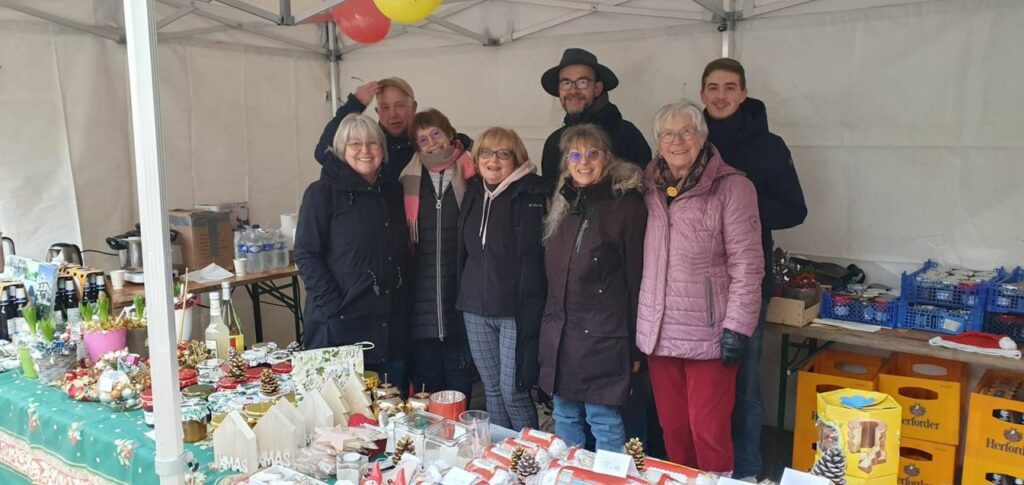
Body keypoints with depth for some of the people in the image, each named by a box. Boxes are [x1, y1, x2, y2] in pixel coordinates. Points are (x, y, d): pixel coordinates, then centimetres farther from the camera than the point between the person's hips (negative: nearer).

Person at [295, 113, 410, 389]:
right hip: (340, 328, -5)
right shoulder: (322, 193, -4)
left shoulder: (392, 192, 12)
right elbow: (306, 255, -9)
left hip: (391, 326, 5)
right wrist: (333, 308, -17)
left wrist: (402, 303, 8)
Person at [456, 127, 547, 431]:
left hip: (516, 310, -6)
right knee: (491, 389, 14)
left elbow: (533, 254, -13)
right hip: (476, 309, 6)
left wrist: (530, 307, -17)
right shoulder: (473, 193, 10)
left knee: (513, 390, -2)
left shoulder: (532, 195, -9)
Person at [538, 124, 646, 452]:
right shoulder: (563, 205, 11)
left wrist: (634, 347, -9)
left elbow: (637, 278, -9)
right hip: (560, 335, 7)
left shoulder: (627, 205, -8)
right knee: (565, 418, 15)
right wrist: (549, 331, 15)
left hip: (603, 336, -6)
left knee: (604, 421, 1)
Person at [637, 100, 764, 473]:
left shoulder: (732, 187, -7)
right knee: (672, 427, 15)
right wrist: (640, 324, 11)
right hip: (658, 333, 5)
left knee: (708, 430, 2)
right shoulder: (649, 188, 8)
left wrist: (736, 328, -13)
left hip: (707, 334, -5)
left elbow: (747, 266, -10)